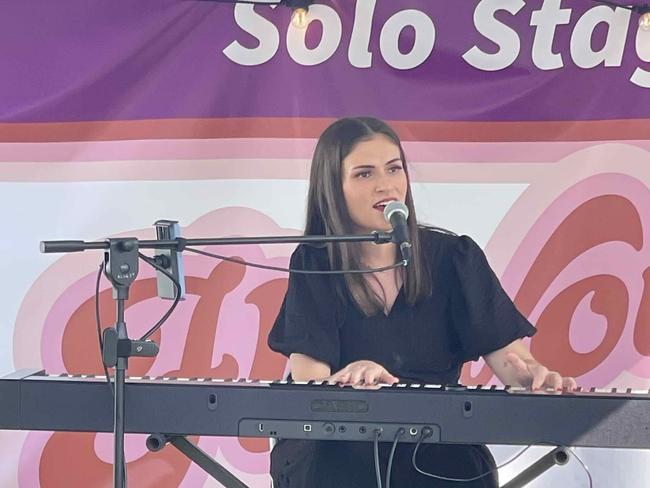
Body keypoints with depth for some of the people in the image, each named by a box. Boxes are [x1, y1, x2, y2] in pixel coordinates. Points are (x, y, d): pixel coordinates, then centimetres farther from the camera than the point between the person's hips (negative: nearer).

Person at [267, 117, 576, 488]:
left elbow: (508, 353, -4)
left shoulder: (453, 258, 4)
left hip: (437, 445, 1)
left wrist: (534, 375, -30)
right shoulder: (314, 265, 0)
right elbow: (306, 379, -11)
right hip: (336, 445, -1)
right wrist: (349, 378, -35)